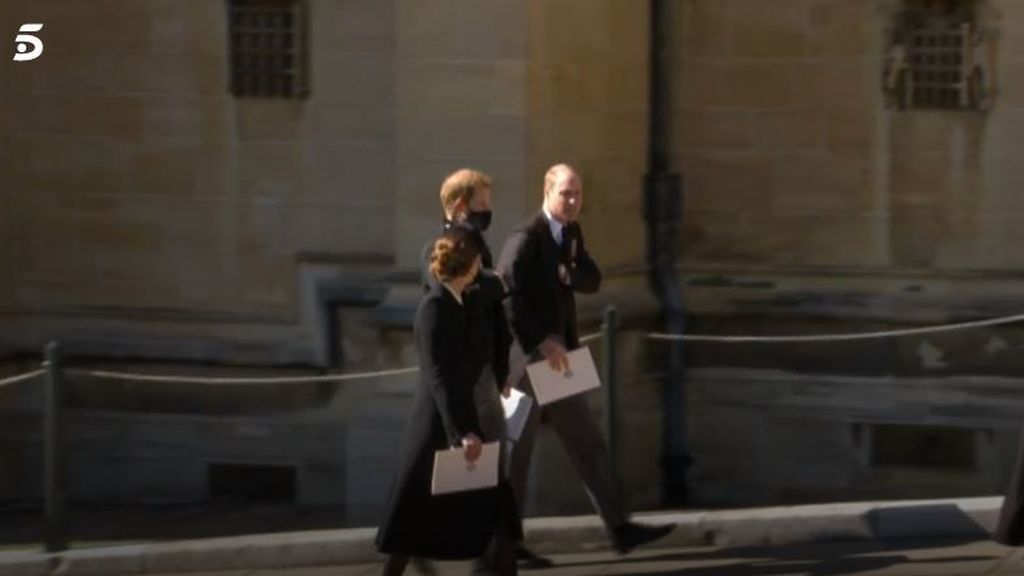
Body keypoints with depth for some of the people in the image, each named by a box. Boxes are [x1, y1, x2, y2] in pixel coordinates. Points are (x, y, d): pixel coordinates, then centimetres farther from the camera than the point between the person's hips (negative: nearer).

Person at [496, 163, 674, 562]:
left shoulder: (571, 233, 11)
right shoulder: (526, 238, -15)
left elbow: (592, 281, 4)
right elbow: (504, 295, -23)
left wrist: (568, 272, -18)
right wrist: (540, 341, -24)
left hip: (555, 354, 9)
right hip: (528, 355, -9)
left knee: (587, 445, 8)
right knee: (517, 451, -1)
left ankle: (619, 528, 10)